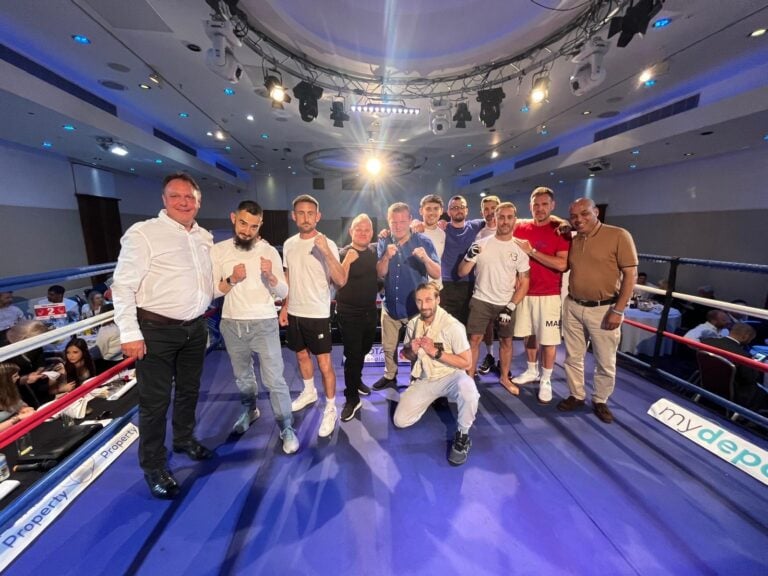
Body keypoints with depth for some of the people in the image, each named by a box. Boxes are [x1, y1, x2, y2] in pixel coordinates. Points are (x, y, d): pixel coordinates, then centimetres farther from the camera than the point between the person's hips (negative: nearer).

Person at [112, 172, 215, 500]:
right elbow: (123, 286, -14)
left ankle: (184, 440, 45)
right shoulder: (143, 233, -12)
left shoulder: (205, 237, 7)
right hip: (156, 330, -6)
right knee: (155, 401, 5)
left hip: (195, 328, 6)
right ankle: (153, 468, 27)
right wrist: (130, 334, -16)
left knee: (189, 391, 21)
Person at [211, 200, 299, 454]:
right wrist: (231, 280, -18)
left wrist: (271, 275, -26)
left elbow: (283, 293, -7)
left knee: (274, 380, -1)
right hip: (231, 324, 3)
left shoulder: (269, 251, -6)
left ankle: (287, 428, 14)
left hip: (264, 324, -3)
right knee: (242, 377, 22)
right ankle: (249, 411, 47)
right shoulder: (218, 250, 0)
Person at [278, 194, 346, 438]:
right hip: (294, 312, 6)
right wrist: (284, 307, 11)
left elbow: (341, 281, -22)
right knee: (301, 355, 22)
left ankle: (330, 409, 19)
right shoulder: (289, 244, 4)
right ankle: (309, 392, 45)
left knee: (324, 364, 1)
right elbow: (288, 278, 13)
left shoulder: (327, 244, -13)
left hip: (317, 314, -6)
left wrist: (327, 252, -32)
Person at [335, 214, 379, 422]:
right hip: (349, 312, -5)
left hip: (370, 310, 6)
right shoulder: (343, 254, -11)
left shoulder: (374, 251, 3)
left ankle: (357, 380, 44)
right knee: (352, 354, -2)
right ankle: (352, 399, 12)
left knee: (364, 350, 20)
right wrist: (348, 260, -31)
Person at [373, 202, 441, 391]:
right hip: (390, 306, 3)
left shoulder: (423, 241, -11)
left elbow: (437, 274, -16)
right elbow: (380, 273, -9)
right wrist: (386, 257, -28)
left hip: (416, 307, -3)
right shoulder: (383, 243, -3)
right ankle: (390, 376, 42)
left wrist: (425, 258, -35)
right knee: (389, 346, 19)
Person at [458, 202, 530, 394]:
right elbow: (462, 273, -4)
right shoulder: (481, 244, -4)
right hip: (481, 301, -2)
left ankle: (505, 378, 32)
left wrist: (511, 307, -8)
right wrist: (470, 256, -23)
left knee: (506, 341, 13)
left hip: (506, 304, 2)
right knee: (474, 339, -2)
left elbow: (524, 283, 1)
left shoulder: (520, 249, 0)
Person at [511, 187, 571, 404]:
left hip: (549, 295, -4)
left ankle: (546, 380, 20)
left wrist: (532, 251, -18)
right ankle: (531, 371, 33)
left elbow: (562, 264, -18)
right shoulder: (520, 228, 5)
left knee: (548, 340, 4)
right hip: (525, 292, 4)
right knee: (529, 334, 14)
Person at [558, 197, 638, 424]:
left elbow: (631, 274, -11)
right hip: (573, 307, 5)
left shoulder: (618, 235, -9)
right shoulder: (572, 241, 7)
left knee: (605, 362, 11)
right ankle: (576, 396, 32)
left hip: (603, 309, -4)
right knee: (573, 357, 14)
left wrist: (618, 310, -15)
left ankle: (600, 401, 31)